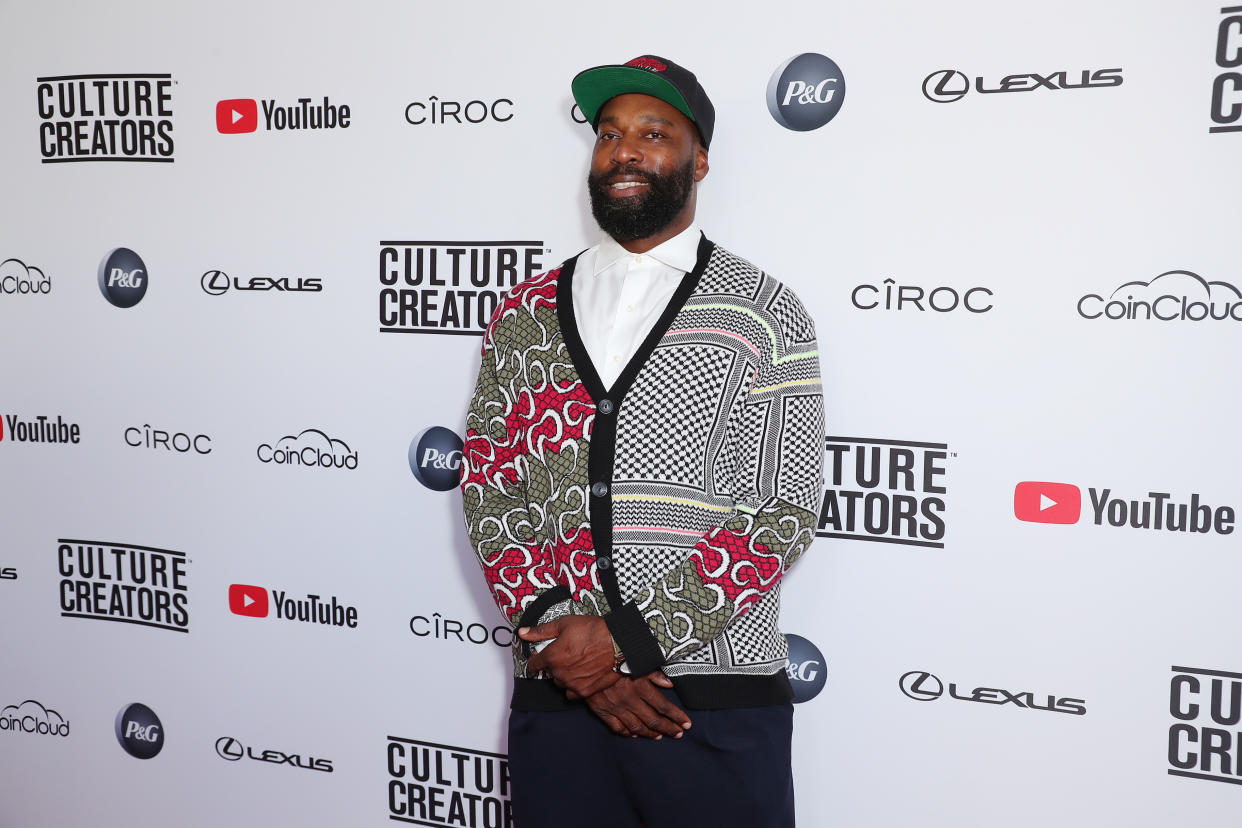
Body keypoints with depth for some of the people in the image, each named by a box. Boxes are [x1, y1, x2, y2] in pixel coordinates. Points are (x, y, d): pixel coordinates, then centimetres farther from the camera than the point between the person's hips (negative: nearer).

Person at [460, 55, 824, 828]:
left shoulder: (763, 314, -1)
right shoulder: (524, 313, 8)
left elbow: (785, 510, -8)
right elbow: (488, 487, 4)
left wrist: (624, 636, -14)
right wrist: (563, 640, -9)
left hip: (717, 704, -2)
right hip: (554, 693, 3)